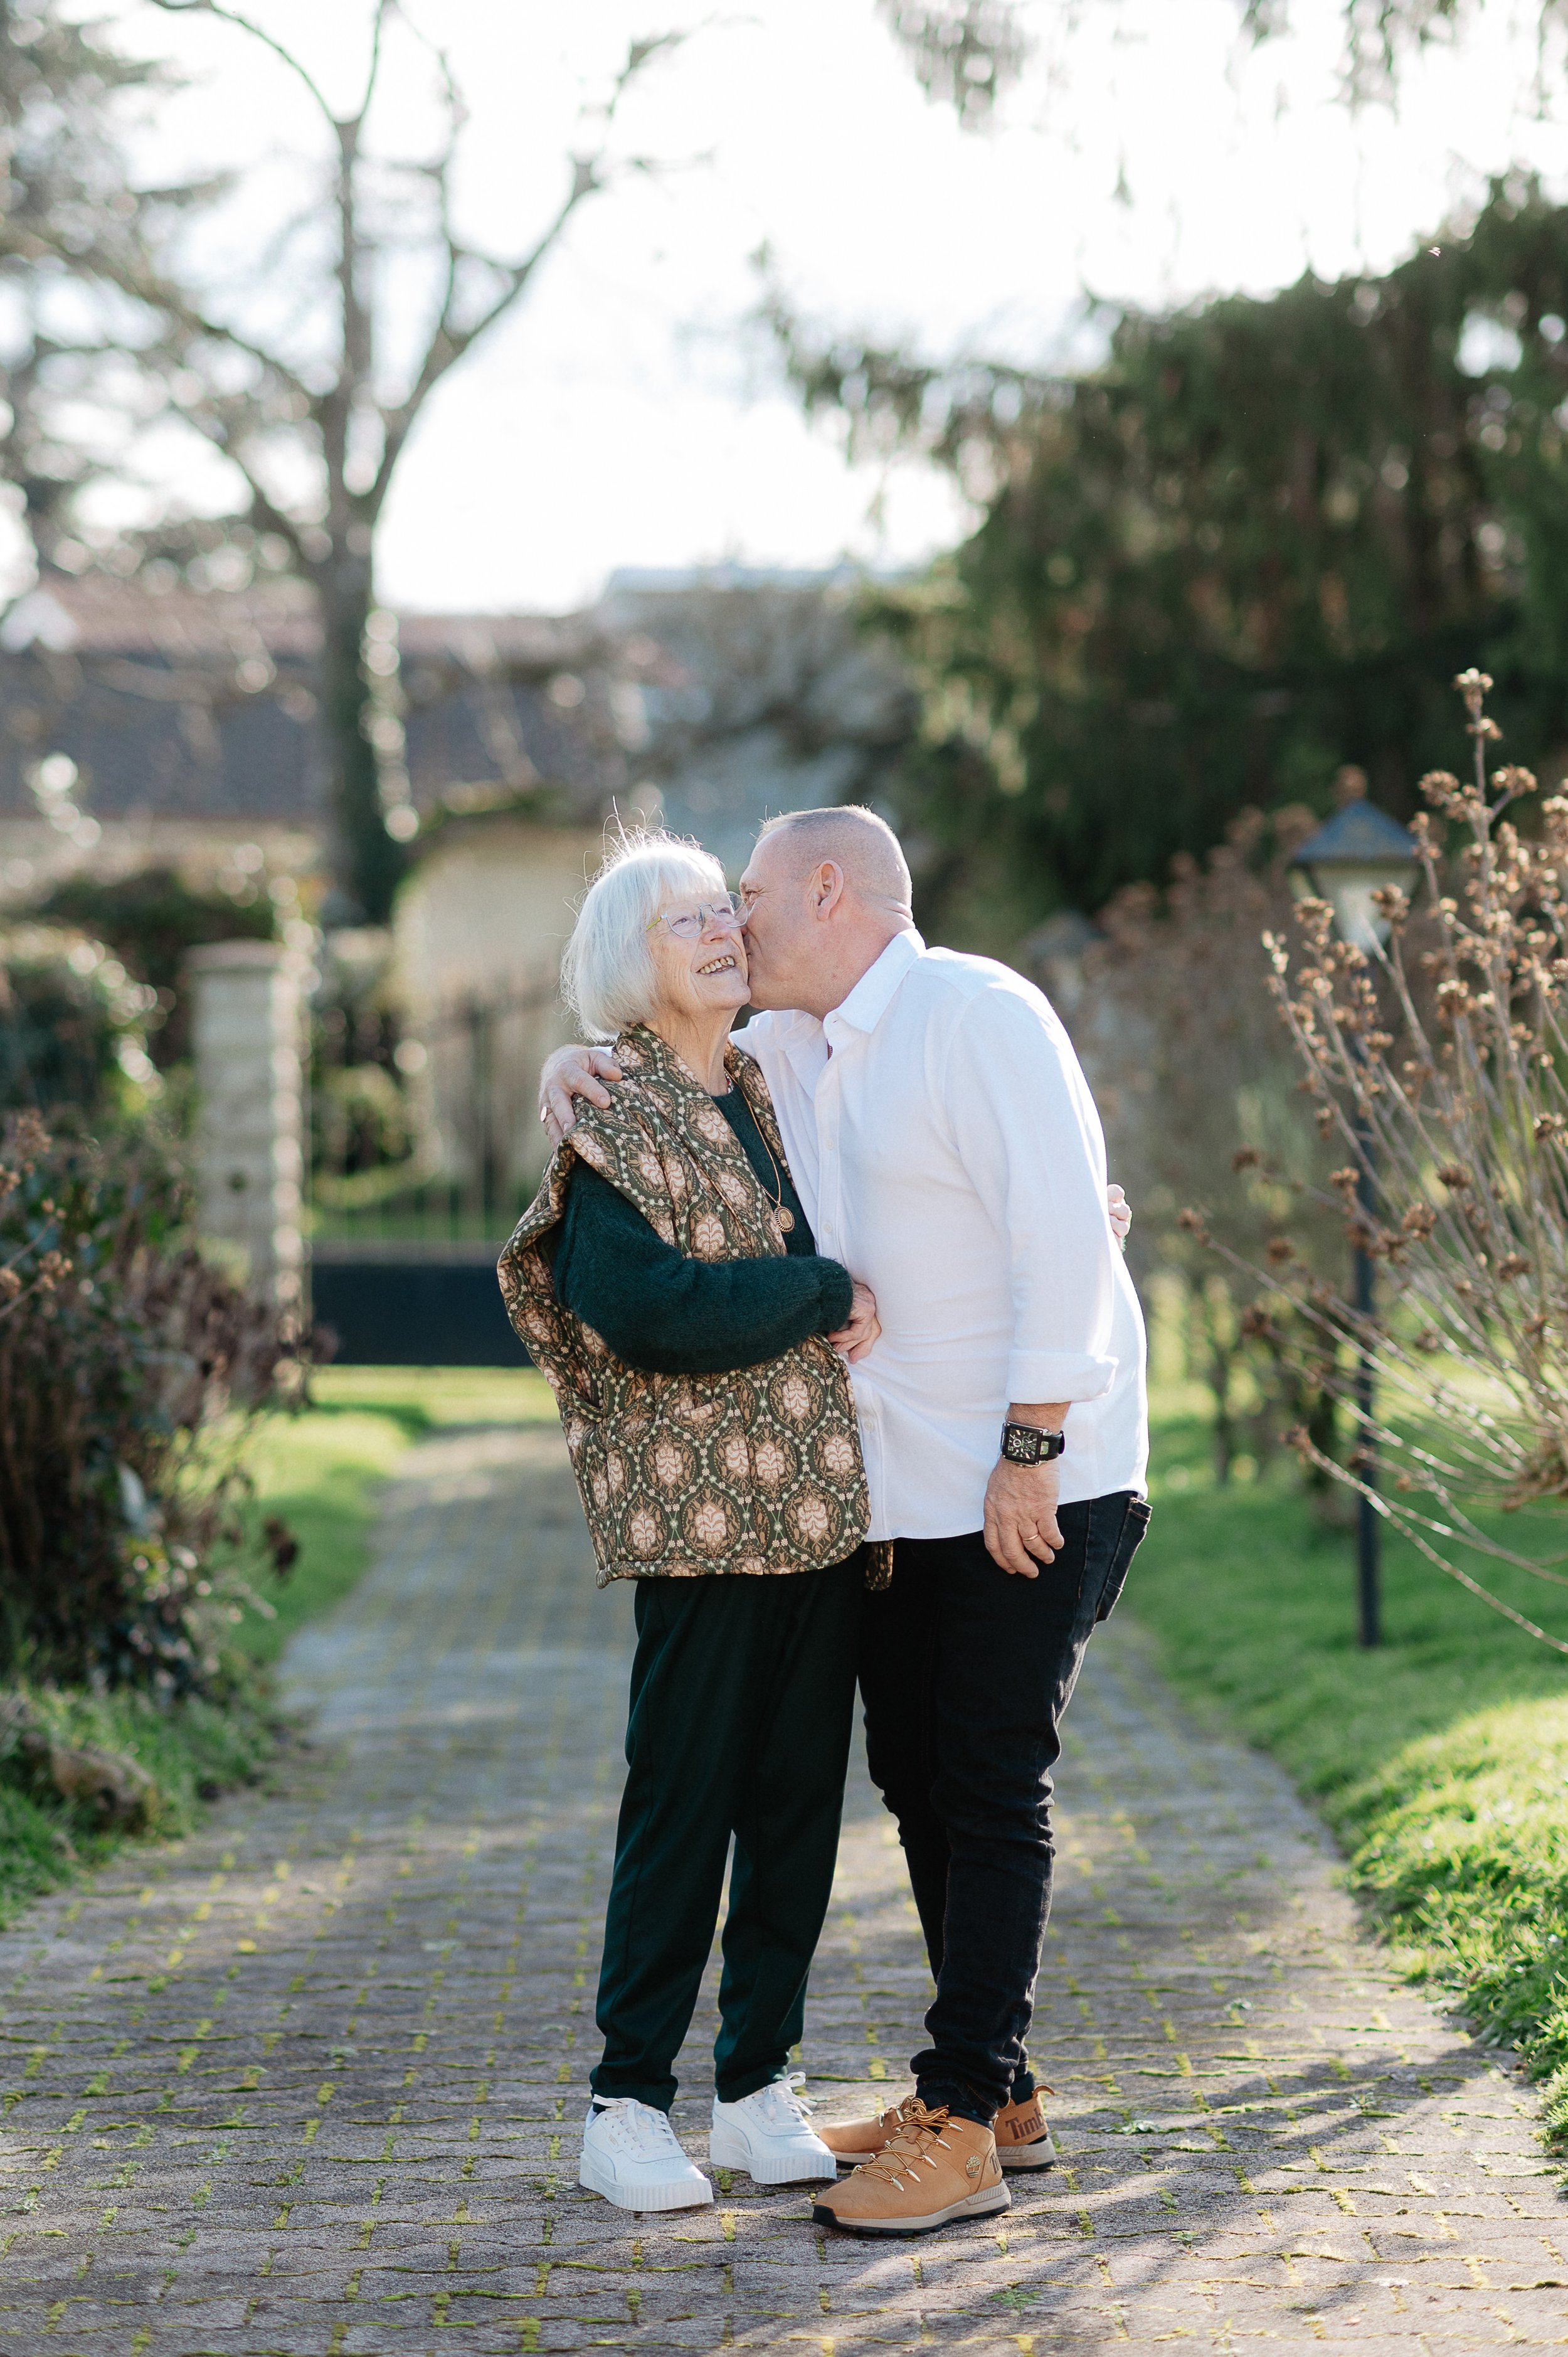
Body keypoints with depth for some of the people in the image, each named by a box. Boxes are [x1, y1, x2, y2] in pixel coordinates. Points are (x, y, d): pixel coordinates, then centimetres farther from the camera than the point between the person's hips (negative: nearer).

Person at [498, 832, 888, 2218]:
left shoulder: (780, 1092, 16)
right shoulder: (608, 1119, -5)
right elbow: (652, 1309, -18)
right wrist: (823, 1296, -13)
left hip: (827, 1502, 6)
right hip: (702, 1513, -6)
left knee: (802, 1794, 8)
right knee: (684, 1799, -2)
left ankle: (761, 2085, 18)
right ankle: (629, 2103, 8)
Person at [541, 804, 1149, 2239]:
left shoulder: (978, 1016, -14)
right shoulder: (794, 1051, 12)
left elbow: (1063, 1235, -20)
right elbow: (669, 1089, 28)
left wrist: (1030, 1454, -22)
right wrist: (577, 1068, 3)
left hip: (1042, 1482, -9)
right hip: (900, 1488, 9)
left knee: (991, 1789, -7)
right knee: (918, 1780, 12)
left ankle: (962, 2126, -3)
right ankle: (1000, 2091, 23)